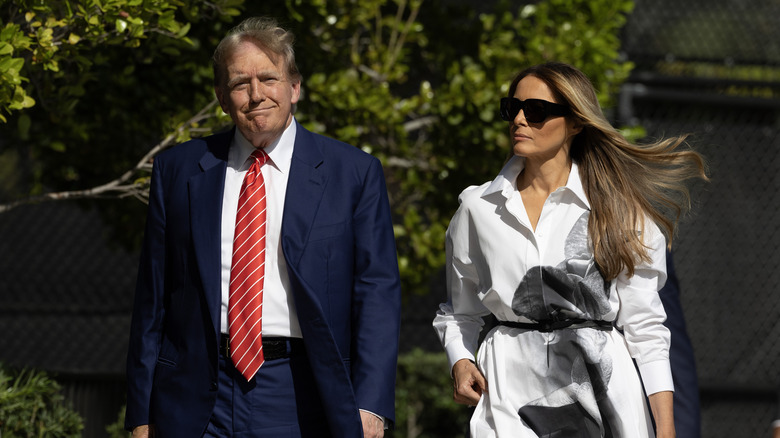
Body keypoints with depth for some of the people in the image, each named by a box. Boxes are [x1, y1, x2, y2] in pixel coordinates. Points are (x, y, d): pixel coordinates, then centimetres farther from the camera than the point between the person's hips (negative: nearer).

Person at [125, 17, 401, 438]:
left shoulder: (354, 173, 4)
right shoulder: (176, 170, 9)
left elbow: (377, 292, -1)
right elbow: (153, 296, 10)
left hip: (298, 401, -1)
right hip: (195, 402, 2)